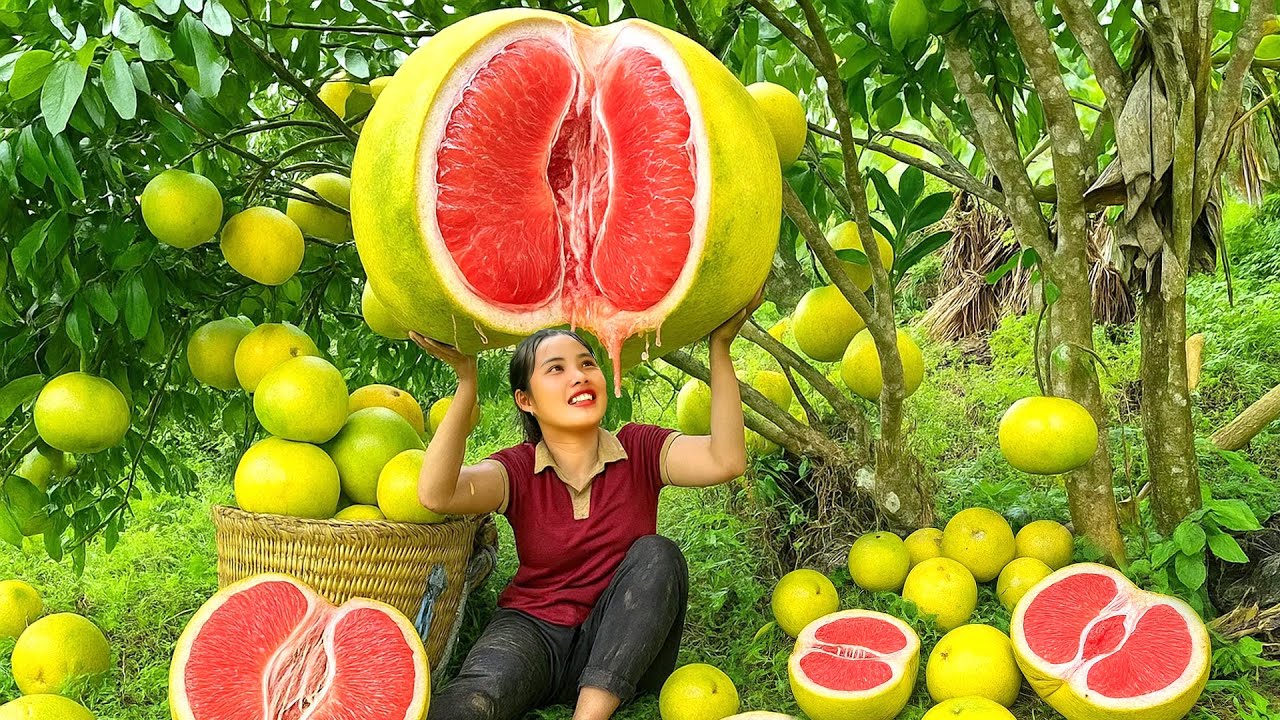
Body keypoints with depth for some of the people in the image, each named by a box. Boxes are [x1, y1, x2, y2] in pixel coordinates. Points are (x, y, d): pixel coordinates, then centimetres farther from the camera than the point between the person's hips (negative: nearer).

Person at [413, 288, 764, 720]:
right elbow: (436, 493, -22)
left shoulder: (638, 450, 0)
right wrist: (466, 381, -30)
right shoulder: (520, 470, -1)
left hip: (621, 651, 3)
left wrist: (720, 345, -26)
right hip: (536, 630, -3)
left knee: (656, 555, -29)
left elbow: (725, 461, -21)